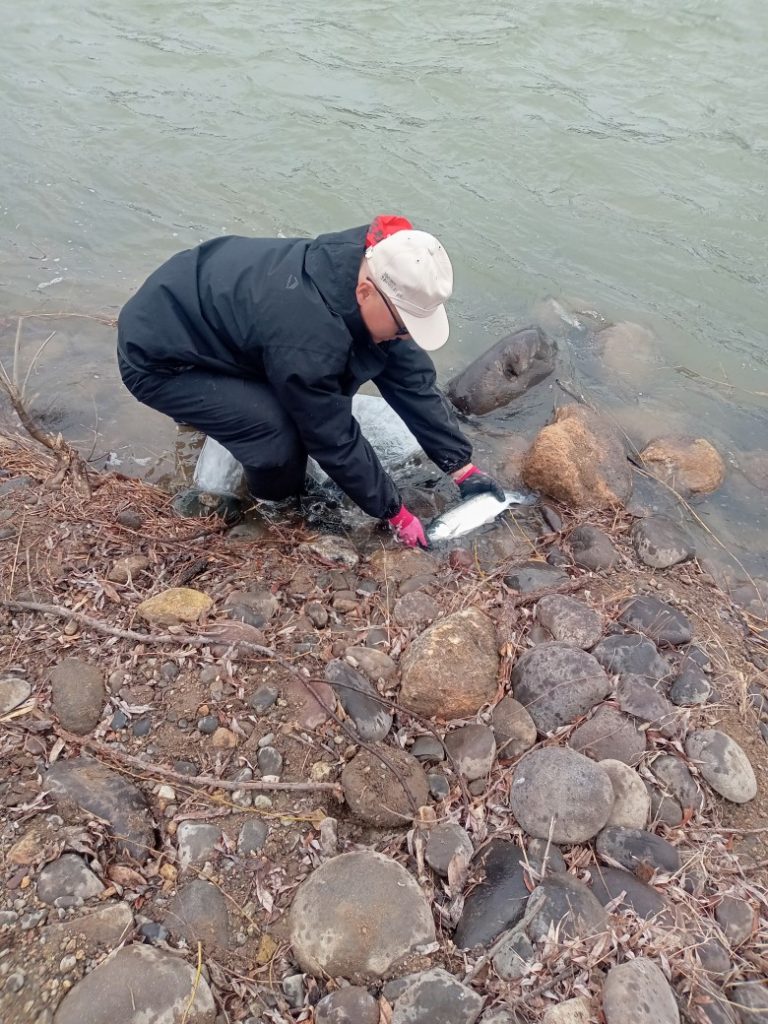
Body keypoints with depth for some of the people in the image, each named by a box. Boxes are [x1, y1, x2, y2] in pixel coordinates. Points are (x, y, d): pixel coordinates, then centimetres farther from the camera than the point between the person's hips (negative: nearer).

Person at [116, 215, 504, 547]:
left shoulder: (361, 269, -14)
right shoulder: (308, 337, -38)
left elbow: (413, 380, -8)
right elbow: (336, 440, -25)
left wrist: (464, 467, -4)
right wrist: (394, 511, -13)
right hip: (157, 357, -8)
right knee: (282, 436, -25)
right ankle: (276, 503, 8)